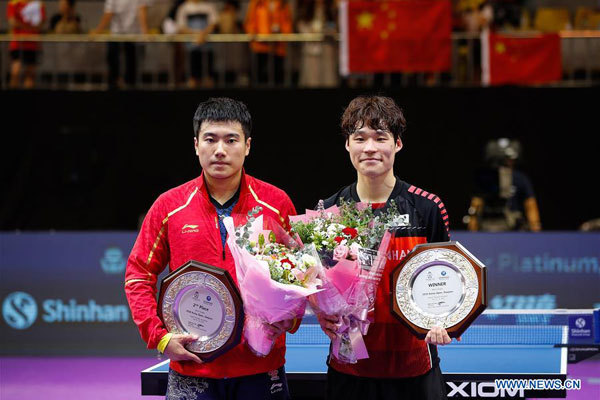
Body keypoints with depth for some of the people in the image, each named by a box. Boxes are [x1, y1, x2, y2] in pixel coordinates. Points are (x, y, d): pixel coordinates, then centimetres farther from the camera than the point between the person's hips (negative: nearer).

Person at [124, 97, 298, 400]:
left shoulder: (277, 204, 2)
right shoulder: (168, 207, 2)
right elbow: (139, 275, 7)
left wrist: (289, 319, -8)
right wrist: (159, 337, -4)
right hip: (191, 371, 0)